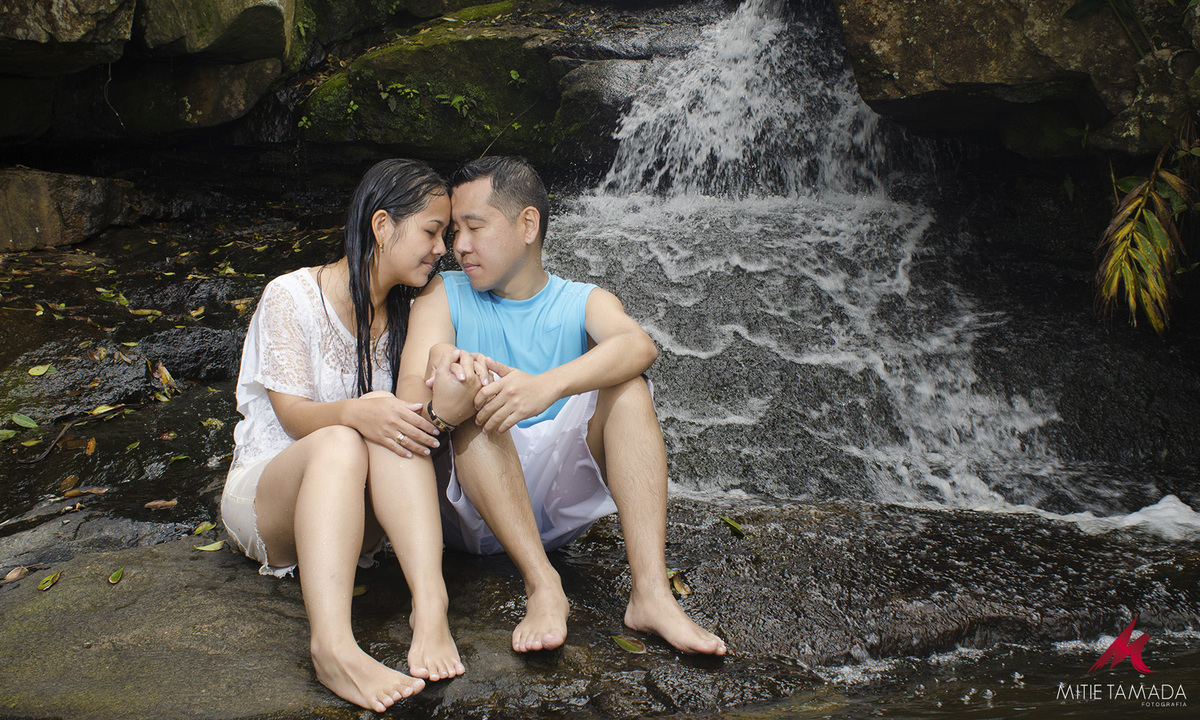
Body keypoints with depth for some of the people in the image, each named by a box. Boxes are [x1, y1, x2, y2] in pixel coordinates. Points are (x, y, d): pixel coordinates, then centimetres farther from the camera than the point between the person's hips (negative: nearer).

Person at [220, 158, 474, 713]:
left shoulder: (403, 315, 10)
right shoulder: (291, 297, -7)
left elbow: (404, 411, -2)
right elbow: (293, 416, -15)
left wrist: (450, 394, -26)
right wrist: (354, 413, -38)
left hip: (353, 509, 4)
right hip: (264, 495, -3)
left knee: (393, 430, -29)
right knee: (338, 443, -37)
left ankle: (430, 604, -47)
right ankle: (332, 645, -55)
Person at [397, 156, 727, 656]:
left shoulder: (583, 303, 5)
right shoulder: (445, 295, 6)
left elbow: (639, 345, -21)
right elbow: (410, 401, -11)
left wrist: (547, 386, -39)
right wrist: (446, 384, -35)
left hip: (556, 508, 1)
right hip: (471, 511, 0)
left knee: (625, 386, -19)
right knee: (470, 390, -25)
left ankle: (651, 593, -32)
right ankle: (543, 586, -36)